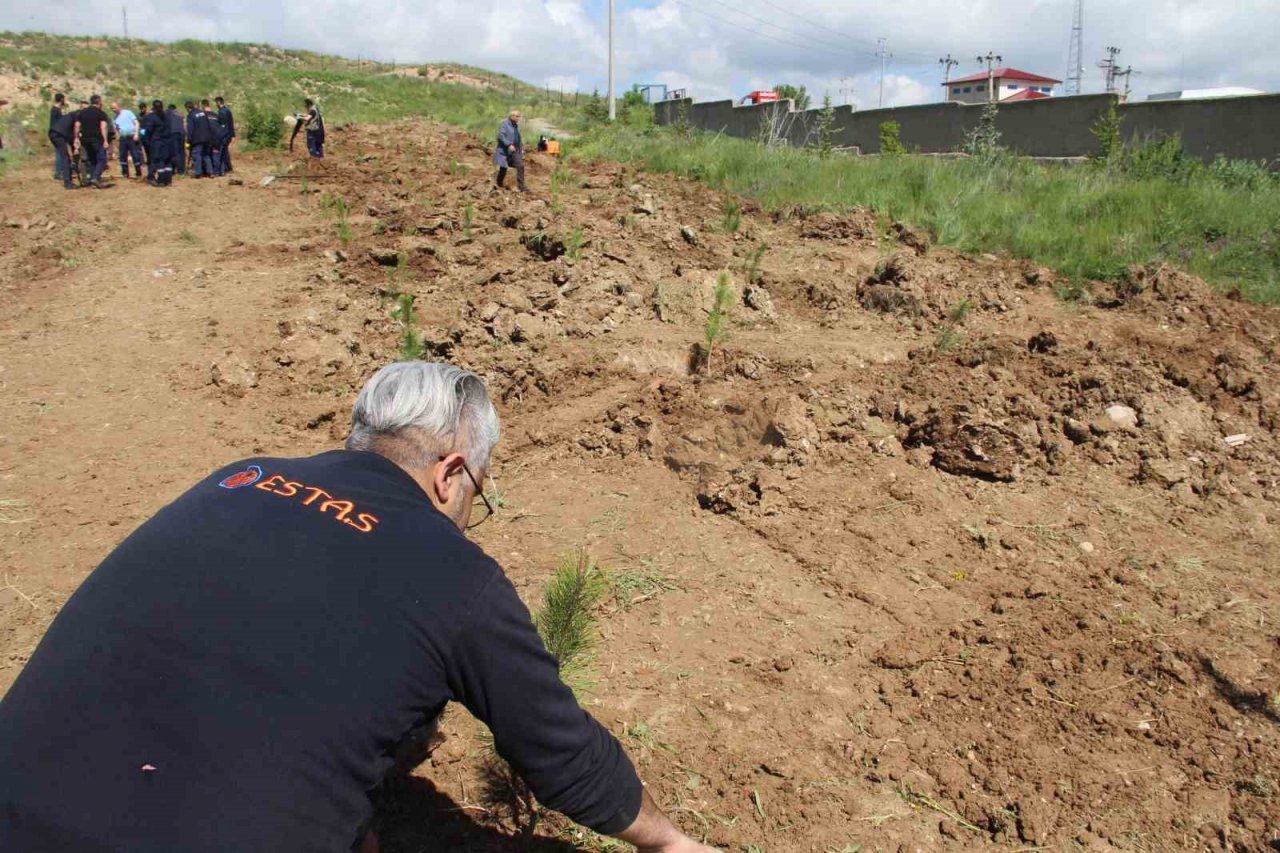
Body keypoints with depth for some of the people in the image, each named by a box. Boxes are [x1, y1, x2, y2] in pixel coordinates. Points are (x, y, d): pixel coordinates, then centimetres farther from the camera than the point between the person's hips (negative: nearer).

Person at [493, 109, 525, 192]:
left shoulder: (516, 126, 13)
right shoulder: (504, 124, -11)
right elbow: (501, 136, -22)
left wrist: (521, 148, 21)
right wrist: (509, 145, -29)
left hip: (515, 151, 6)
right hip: (505, 151, -6)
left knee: (520, 166, -9)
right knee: (503, 168, 0)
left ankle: (521, 187, -8)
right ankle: (499, 186, 20)